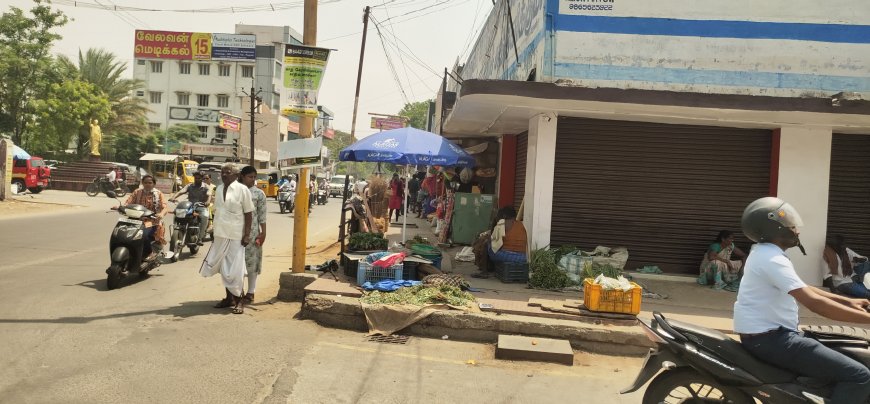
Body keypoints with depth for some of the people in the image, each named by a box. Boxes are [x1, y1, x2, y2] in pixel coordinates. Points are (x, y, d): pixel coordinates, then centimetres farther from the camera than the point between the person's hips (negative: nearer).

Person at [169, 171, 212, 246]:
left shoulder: (206, 187, 3)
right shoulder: (190, 186, 10)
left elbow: (209, 195, -17)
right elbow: (181, 191, -6)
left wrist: (208, 202, -41)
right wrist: (173, 197, -27)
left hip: (202, 207, -3)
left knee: (205, 216, -35)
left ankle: (200, 237, -28)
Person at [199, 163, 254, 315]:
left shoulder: (242, 190, -7)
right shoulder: (219, 189, 9)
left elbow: (248, 213, -7)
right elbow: (217, 211, 16)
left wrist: (247, 235, -12)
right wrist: (214, 231, 14)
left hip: (235, 236, -6)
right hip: (220, 234, 6)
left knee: (235, 270, -2)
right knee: (224, 268, 13)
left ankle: (239, 300, 11)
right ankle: (229, 298, 26)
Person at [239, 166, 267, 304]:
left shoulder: (259, 193, 1)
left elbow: (262, 215, 0)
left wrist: (263, 233, -6)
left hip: (252, 232, -2)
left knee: (252, 260, 2)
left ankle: (251, 292, 12)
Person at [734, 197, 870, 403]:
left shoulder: (764, 252, 13)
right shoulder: (772, 259, -20)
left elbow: (803, 289, 20)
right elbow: (813, 302, -27)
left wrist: (848, 301, 15)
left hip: (766, 333, 11)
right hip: (769, 339, -11)